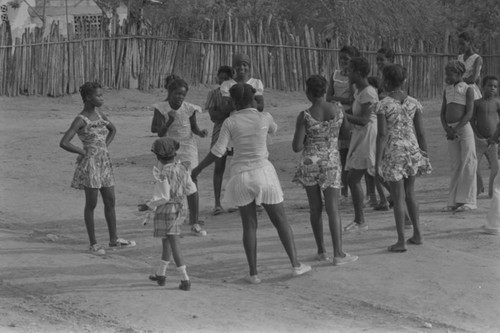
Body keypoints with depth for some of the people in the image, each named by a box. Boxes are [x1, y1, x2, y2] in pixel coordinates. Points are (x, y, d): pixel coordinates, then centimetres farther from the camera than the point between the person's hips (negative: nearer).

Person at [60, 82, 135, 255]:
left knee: (110, 202, 11)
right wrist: (83, 152, -11)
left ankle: (113, 239, 22)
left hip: (104, 163, 7)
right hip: (90, 164, -7)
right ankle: (93, 243, 9)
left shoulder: (99, 115, 8)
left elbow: (113, 129, 27)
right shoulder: (80, 120, -13)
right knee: (91, 204, 1)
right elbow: (64, 143, -21)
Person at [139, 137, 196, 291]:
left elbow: (164, 197, -18)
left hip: (165, 209, -7)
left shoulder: (163, 174, -21)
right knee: (166, 241, 21)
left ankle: (185, 279, -9)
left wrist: (149, 205, -8)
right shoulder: (182, 168, -2)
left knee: (174, 244, -6)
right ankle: (160, 274, 32)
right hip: (177, 209, 7)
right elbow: (191, 189, 4)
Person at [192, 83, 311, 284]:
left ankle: (253, 273, 5)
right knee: (281, 221, 12)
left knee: (249, 225, 10)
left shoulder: (230, 122, -2)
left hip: (240, 177, 1)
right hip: (263, 173, -1)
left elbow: (217, 151, -7)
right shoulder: (264, 117, 0)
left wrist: (198, 168, 6)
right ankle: (295, 265, 12)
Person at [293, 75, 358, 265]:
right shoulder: (338, 108, -5)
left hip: (310, 163, -1)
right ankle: (338, 254, -9)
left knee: (315, 208, 12)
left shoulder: (304, 116, -13)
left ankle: (321, 251, 19)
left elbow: (296, 147, -13)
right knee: (333, 209, -1)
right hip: (331, 163, 1)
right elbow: (347, 132, 10)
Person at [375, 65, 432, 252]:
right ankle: (417, 234, 22)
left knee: (398, 198, 1)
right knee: (410, 194, 19)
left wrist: (377, 161, -10)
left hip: (393, 152, -4)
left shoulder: (383, 105, -11)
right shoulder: (414, 103, 2)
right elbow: (421, 133, 3)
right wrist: (425, 156, 12)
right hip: (412, 150, 4)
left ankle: (401, 241, 3)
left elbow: (381, 134, -14)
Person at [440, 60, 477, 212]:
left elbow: (469, 113, -12)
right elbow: (443, 113, 10)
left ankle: (468, 201, -2)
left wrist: (455, 130, -18)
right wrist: (447, 130, -7)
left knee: (467, 164, -4)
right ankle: (454, 201, 8)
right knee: (455, 166, 7)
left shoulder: (468, 90, -3)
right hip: (451, 131, 6)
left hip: (464, 128, -6)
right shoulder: (447, 90, 14)